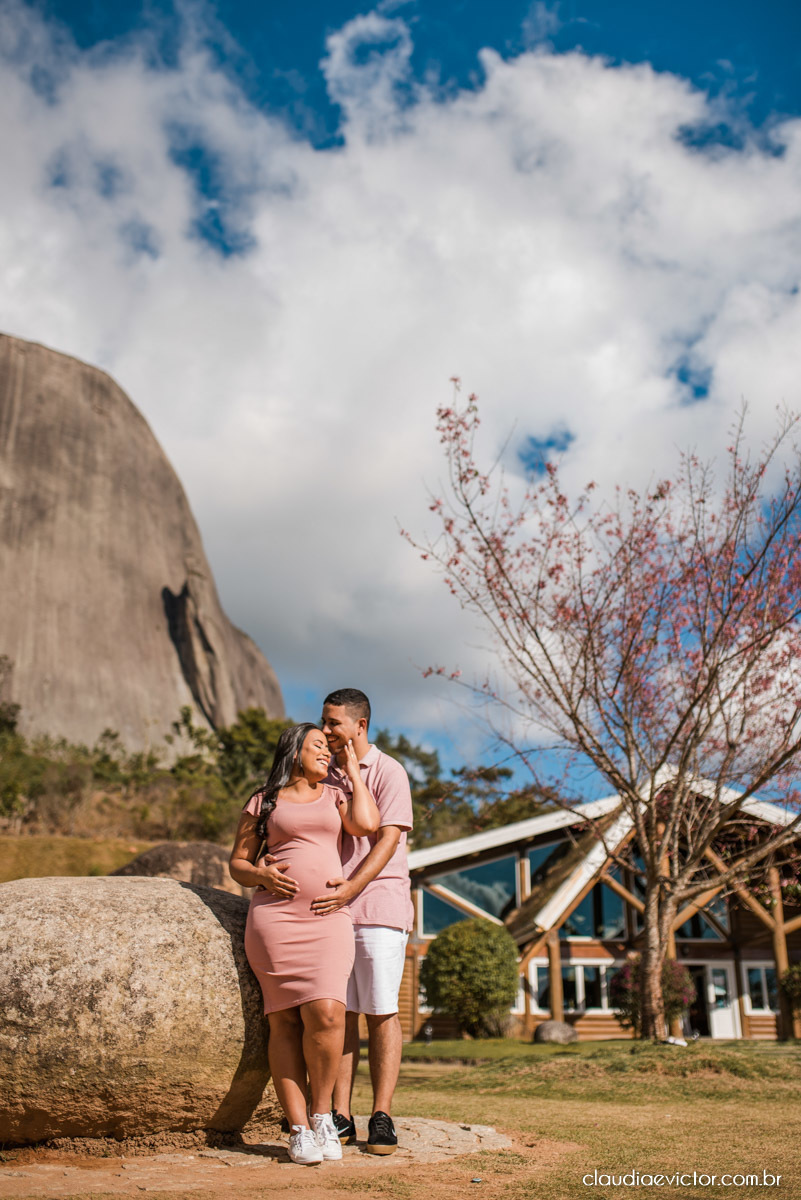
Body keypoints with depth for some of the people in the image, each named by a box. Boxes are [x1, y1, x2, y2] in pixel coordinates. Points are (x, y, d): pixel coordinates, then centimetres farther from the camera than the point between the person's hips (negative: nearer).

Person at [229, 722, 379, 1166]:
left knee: (326, 1014, -15)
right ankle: (299, 1130, 5)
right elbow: (237, 864, 14)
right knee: (285, 1020, -4)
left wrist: (353, 770, 8)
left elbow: (366, 825, -2)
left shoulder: (335, 796, 18)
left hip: (329, 919, 1)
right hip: (274, 917, -1)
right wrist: (261, 875, -8)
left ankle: (321, 1112, 7)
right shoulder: (262, 802, 12)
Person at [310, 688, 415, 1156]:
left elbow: (388, 840, -12)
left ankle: (382, 1118, 5)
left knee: (381, 1012, -2)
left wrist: (350, 888, -23)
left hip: (378, 904, -5)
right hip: (331, 906, 5)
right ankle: (340, 1117, 10)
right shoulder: (324, 776, 15)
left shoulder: (388, 772, -3)